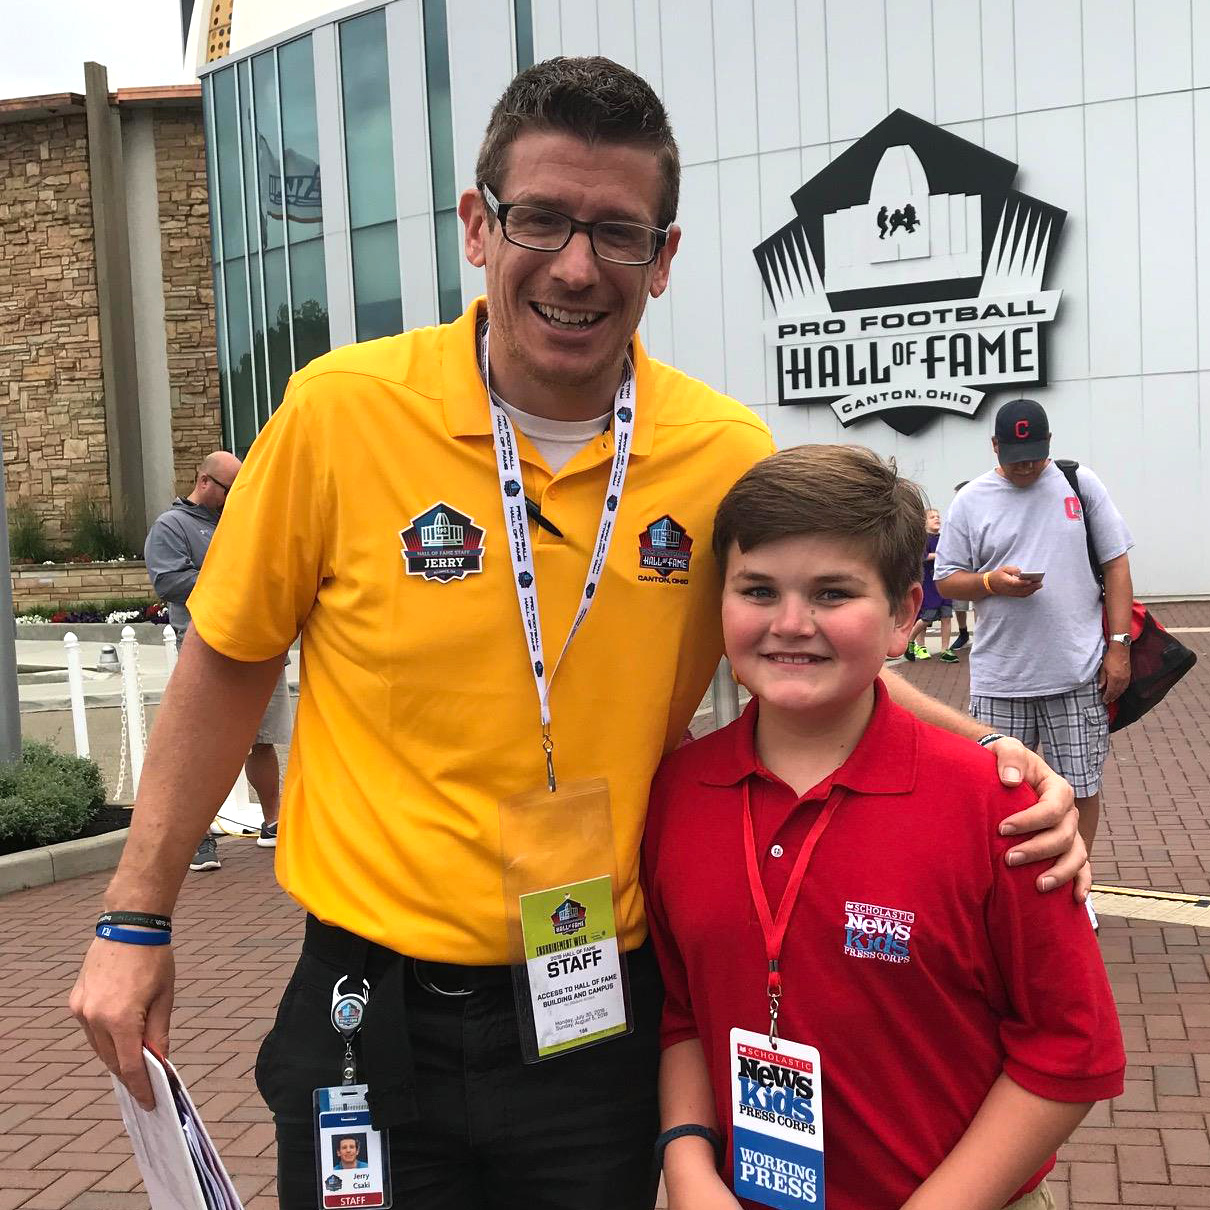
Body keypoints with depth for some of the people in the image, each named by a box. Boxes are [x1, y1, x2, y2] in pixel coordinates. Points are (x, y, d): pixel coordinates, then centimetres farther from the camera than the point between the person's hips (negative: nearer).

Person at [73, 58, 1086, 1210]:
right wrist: (136, 913, 3)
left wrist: (988, 754, -9)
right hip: (370, 1015, -1)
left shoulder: (731, 456, -8)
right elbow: (228, 664, -1)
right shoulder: (339, 411, -13)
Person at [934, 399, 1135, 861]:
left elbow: (1116, 564, 6)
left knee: (1081, 787, 6)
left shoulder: (1080, 484, 5)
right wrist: (992, 581, -15)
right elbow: (946, 579, 6)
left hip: (1079, 672, 0)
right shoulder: (970, 500, 4)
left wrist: (1119, 645, -2)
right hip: (999, 677, 0)